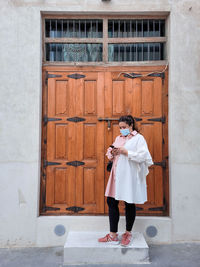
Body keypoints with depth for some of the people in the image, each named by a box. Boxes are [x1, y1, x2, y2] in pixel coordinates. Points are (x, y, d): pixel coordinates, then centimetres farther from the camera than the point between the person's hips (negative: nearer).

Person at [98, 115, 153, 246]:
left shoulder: (138, 138, -4)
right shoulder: (118, 138, 16)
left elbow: (142, 156, -15)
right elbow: (110, 155, 20)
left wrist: (126, 152, -20)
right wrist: (112, 152, -2)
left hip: (130, 176, -6)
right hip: (117, 175, 7)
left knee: (129, 204, 6)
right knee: (111, 201, 6)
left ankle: (128, 233, 26)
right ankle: (113, 235, 18)